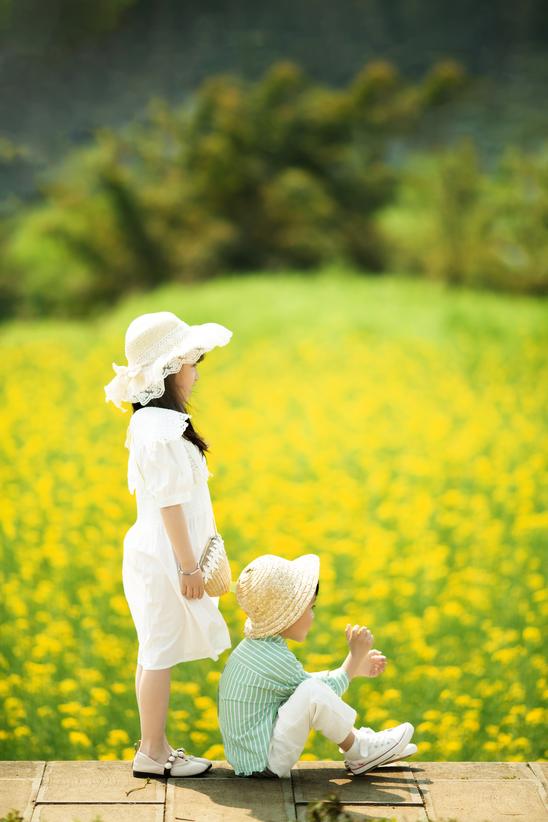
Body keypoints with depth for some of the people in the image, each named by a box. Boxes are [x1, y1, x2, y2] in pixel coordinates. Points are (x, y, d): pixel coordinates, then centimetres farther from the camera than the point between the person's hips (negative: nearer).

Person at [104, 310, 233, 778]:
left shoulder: (151, 424, 11)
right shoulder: (162, 432, -21)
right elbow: (171, 504, -22)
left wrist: (190, 562, 23)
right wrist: (189, 567, -18)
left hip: (152, 555, 10)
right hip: (166, 560, -10)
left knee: (156, 654, 15)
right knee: (161, 655, -1)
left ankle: (155, 747, 23)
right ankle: (153, 754, 7)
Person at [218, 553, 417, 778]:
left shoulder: (253, 645, 8)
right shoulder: (276, 659, -21)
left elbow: (300, 680, 21)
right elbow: (325, 694, -9)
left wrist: (356, 668, 19)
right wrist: (355, 656, 0)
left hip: (244, 757, 10)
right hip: (263, 764, -10)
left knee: (307, 686, 21)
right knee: (314, 692, -26)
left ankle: (359, 739, 12)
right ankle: (359, 752, -4)